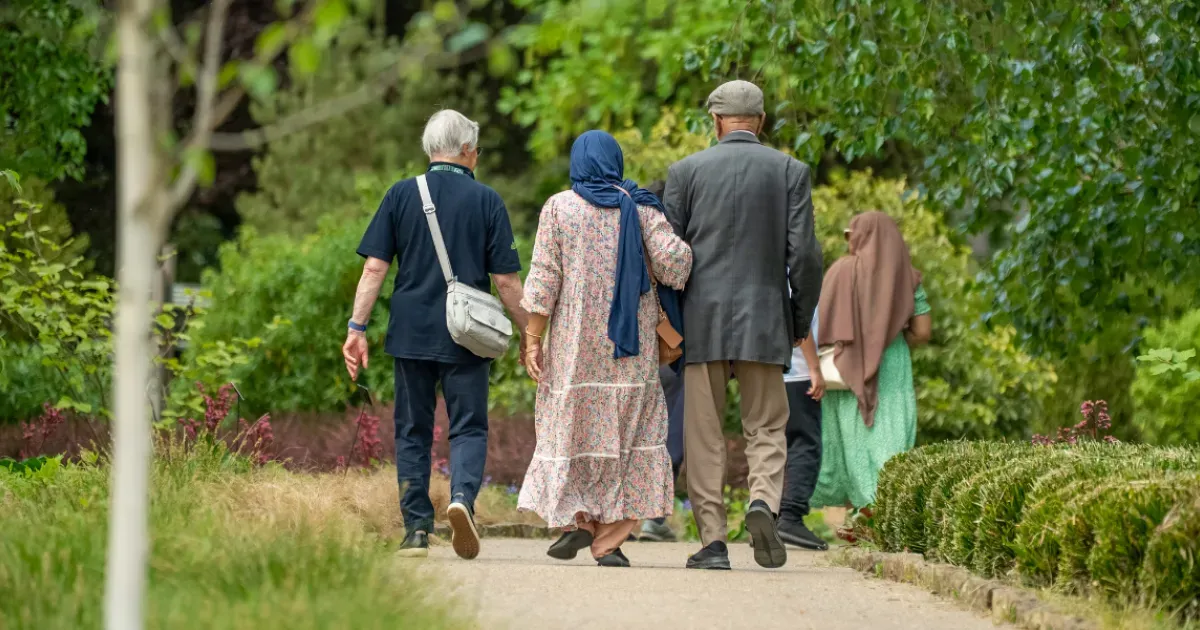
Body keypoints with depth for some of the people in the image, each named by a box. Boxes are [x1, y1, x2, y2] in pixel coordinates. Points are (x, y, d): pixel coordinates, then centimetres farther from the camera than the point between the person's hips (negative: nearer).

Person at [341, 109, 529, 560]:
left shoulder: (401, 195, 4)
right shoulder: (485, 200, 0)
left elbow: (375, 267, -1)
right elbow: (506, 280, -1)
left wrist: (357, 328, 1)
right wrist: (529, 334, 7)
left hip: (411, 332, 2)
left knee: (413, 431, 10)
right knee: (468, 427, 4)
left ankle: (416, 528, 7)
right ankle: (463, 495, -22)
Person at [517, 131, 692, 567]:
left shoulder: (559, 207, 1)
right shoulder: (640, 207, 2)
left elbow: (543, 280, -4)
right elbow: (672, 261, -11)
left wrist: (533, 339, -1)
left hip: (575, 338, 0)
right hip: (632, 345, 0)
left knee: (570, 424, 12)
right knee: (626, 430, 4)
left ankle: (576, 519, -3)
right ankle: (610, 540, -1)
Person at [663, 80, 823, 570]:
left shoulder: (686, 171, 2)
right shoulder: (790, 172, 2)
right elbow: (804, 254, -2)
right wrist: (801, 323, 9)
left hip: (701, 322, 0)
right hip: (765, 320, 0)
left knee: (703, 435, 5)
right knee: (766, 427, 10)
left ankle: (713, 541, 2)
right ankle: (764, 500, -17)